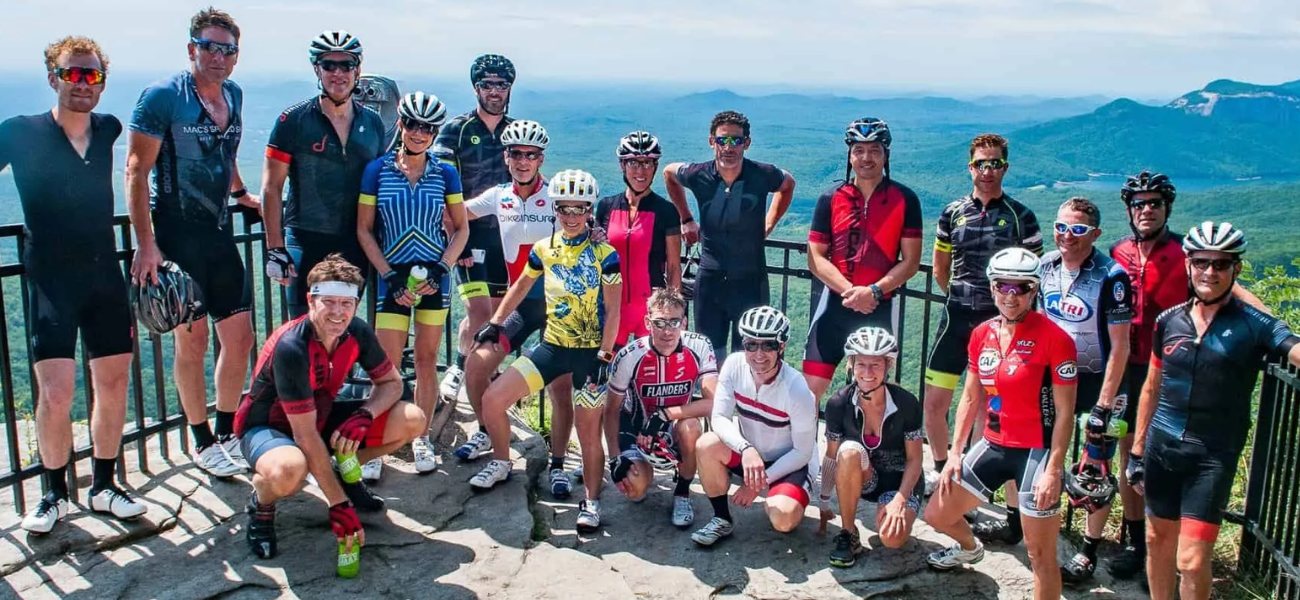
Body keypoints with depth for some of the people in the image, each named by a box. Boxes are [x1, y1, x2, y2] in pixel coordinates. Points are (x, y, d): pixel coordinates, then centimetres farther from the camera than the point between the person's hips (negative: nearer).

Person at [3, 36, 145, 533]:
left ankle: (104, 487, 23)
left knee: (113, 385, 8)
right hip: (51, 282, -4)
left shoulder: (109, 130, 5)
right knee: (56, 393, -10)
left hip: (105, 277, 4)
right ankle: (54, 496, 11)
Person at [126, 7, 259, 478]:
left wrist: (243, 195, 26)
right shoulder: (163, 96, -11)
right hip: (177, 236, -6)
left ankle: (227, 433, 23)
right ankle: (202, 444, 15)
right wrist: (146, 243, -18)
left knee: (240, 338, 7)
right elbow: (136, 170, -13)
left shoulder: (233, 95, 9)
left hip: (220, 233, 6)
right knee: (193, 341, 1)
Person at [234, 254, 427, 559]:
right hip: (267, 427, -6)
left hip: (320, 416, 6)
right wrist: (339, 505, -30)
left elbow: (391, 382, -1)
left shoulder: (357, 332, -13)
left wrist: (363, 416, -24)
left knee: (412, 420, -10)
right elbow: (306, 435, -31)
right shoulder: (290, 347, -32)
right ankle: (261, 502, -5)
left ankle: (345, 473, 13)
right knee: (290, 470, -43)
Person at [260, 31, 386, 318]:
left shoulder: (373, 122, 8)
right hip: (306, 243, -3)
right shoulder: (294, 120, -3)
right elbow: (271, 187, -4)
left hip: (355, 246, 4)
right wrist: (275, 249, -9)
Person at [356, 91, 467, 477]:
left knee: (427, 361, 7)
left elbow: (460, 229, 7)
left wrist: (440, 268, -8)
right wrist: (390, 275, -8)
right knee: (387, 366, -5)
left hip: (434, 276, 1)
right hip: (393, 276, -1)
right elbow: (364, 230, 1)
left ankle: (421, 439, 20)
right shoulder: (377, 170, 0)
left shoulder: (445, 175, 2)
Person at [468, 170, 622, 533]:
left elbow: (613, 310, -9)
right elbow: (522, 285, 18)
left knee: (588, 430, -2)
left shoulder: (603, 254, -9)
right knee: (492, 399, -4)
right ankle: (501, 463, 20)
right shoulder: (544, 249, 3)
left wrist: (604, 354, -15)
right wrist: (496, 322, 13)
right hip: (553, 345, 4)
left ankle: (591, 503, 14)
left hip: (591, 351, -4)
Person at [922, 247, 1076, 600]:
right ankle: (970, 548, 49)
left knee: (1040, 554, -3)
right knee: (937, 515, 15)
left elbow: (1064, 412, -12)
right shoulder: (982, 335, 5)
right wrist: (955, 452, 9)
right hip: (994, 445, 6)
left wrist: (1054, 470, -15)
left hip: (1037, 451, -6)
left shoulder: (1055, 339, -14)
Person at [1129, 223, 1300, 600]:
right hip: (1162, 446, 4)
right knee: (1157, 540, 15)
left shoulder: (1254, 326, -7)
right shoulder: (1169, 321, 3)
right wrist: (1137, 451, 12)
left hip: (1213, 456, -4)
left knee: (1192, 561, -6)